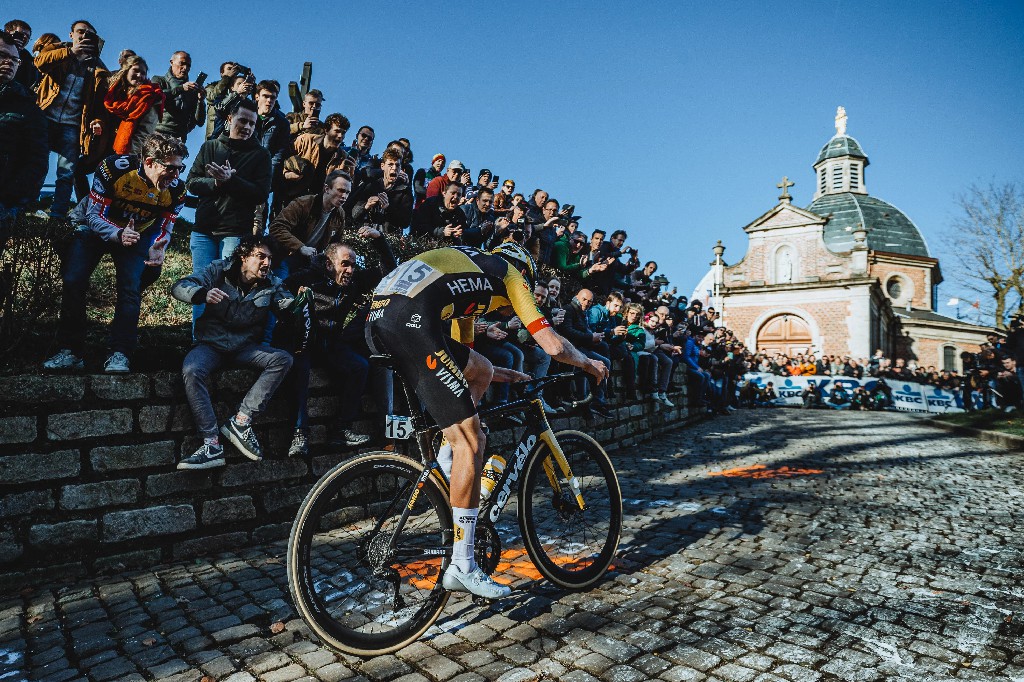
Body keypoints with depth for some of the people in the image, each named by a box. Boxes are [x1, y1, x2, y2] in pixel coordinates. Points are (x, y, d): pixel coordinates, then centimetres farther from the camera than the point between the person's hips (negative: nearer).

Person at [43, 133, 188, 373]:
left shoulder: (176, 190, -23)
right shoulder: (114, 168, -31)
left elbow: (162, 230, -11)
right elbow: (95, 216, -25)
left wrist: (157, 249, -34)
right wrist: (118, 234, -45)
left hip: (136, 234, 1)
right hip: (97, 227, -1)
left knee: (130, 290, -16)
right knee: (73, 282, -10)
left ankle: (119, 354, -10)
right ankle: (70, 351, 0)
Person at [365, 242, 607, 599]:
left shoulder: (470, 271, 38)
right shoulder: (509, 273, 18)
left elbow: (461, 354, 39)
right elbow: (553, 345, 10)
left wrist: (509, 375, 46)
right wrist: (589, 363, 30)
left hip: (378, 322, 9)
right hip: (412, 321, -9)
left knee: (481, 372, 27)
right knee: (471, 442, -3)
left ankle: (444, 464, 22)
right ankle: (462, 567, 3)